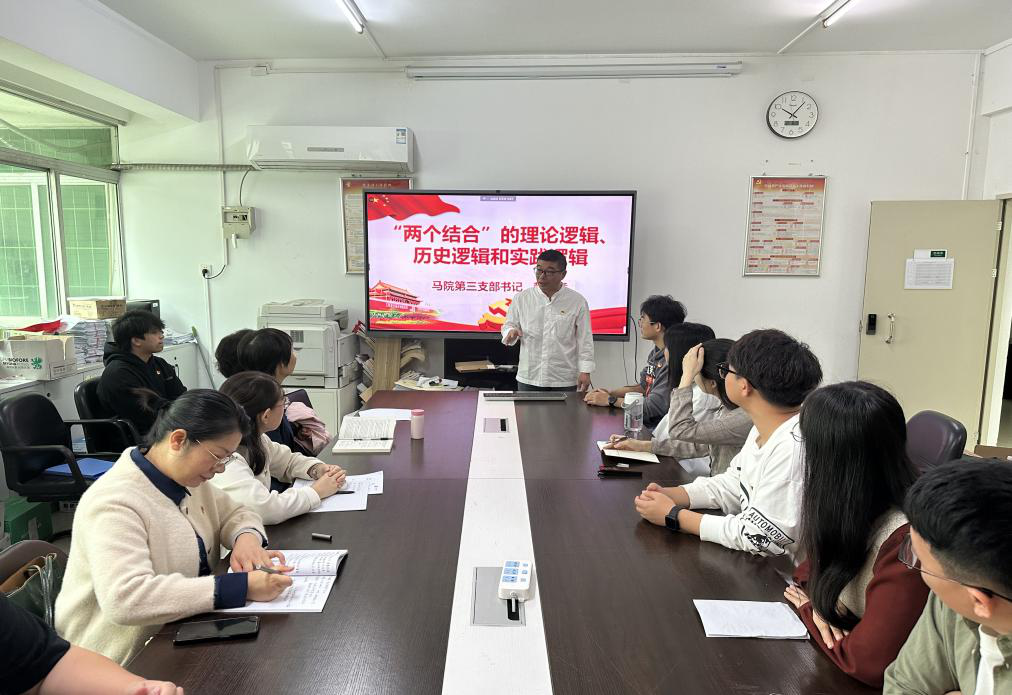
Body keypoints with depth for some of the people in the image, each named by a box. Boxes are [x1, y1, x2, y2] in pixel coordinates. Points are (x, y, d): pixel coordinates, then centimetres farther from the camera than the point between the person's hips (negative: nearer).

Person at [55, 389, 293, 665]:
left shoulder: (187, 479, 2)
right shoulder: (114, 501, -24)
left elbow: (236, 514, 14)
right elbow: (124, 599, -35)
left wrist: (247, 537, -11)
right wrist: (242, 587, -36)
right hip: (131, 662, -7)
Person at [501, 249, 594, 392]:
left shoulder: (577, 301, -1)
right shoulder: (522, 298, 4)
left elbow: (585, 340, 1)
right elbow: (509, 325, 13)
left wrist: (585, 371, -4)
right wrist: (511, 332, -11)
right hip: (528, 378, 2)